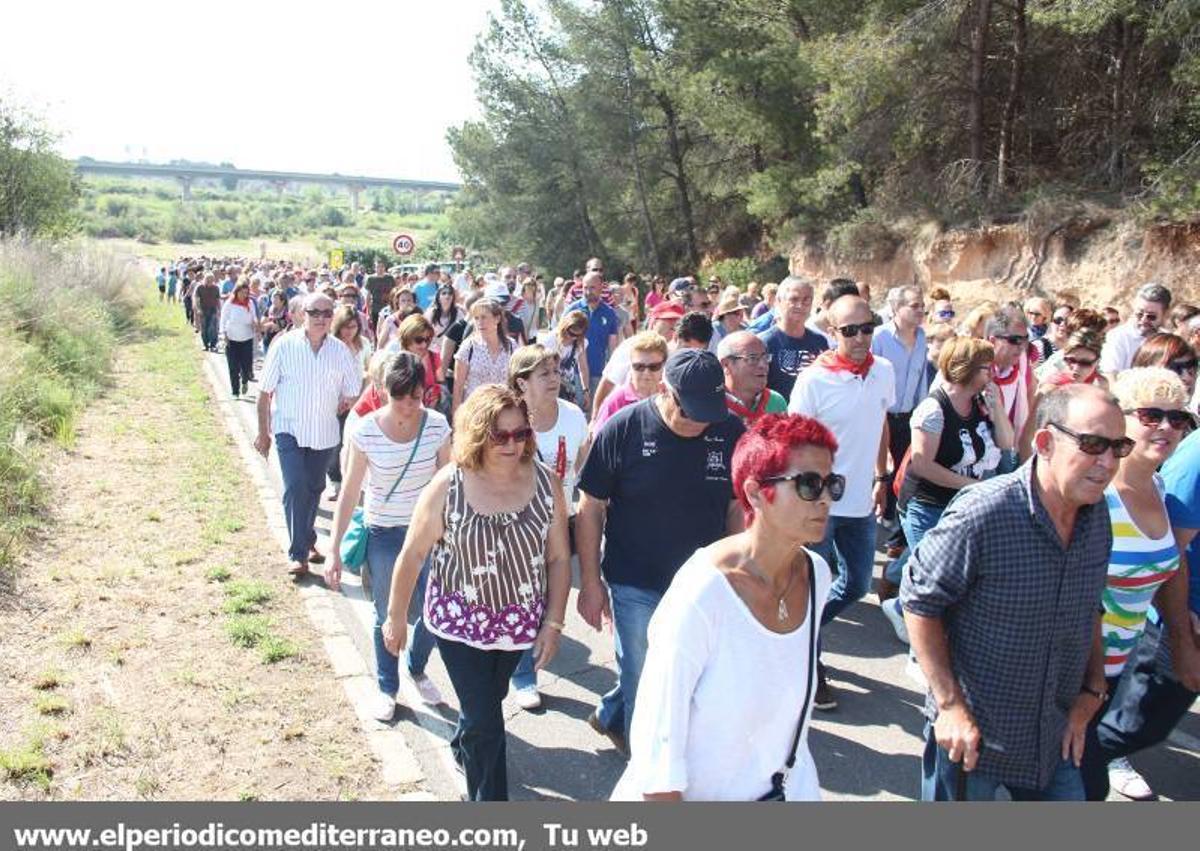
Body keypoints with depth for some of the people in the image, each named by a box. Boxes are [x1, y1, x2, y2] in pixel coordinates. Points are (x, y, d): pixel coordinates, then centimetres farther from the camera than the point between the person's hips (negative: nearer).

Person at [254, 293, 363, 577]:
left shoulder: (341, 351, -3)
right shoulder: (284, 346, -9)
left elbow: (352, 393, 10)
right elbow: (265, 392, -3)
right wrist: (263, 432, -2)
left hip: (324, 433, 3)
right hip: (289, 429, -3)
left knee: (314, 489, 15)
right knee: (295, 488, -14)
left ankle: (307, 541, 36)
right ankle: (299, 554, -8)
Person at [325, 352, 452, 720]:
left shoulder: (437, 426, -12)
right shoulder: (364, 432, -16)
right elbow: (350, 492, -8)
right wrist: (334, 550, -8)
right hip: (383, 535, -1)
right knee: (387, 617, 12)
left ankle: (416, 668, 39)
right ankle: (386, 687, 36)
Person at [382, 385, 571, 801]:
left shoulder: (545, 483, -13)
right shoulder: (447, 486, -19)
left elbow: (559, 557, -5)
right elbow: (412, 554, -9)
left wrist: (553, 623, -5)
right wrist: (396, 618, -2)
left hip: (520, 621, 4)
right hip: (461, 622, -3)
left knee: (487, 699, 27)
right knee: (485, 719, -2)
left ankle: (463, 747, 58)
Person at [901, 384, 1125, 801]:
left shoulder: (1098, 515, -3)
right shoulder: (982, 513, -26)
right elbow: (919, 601, -19)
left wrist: (1091, 692, 7)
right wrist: (950, 704, -19)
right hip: (972, 734, -6)